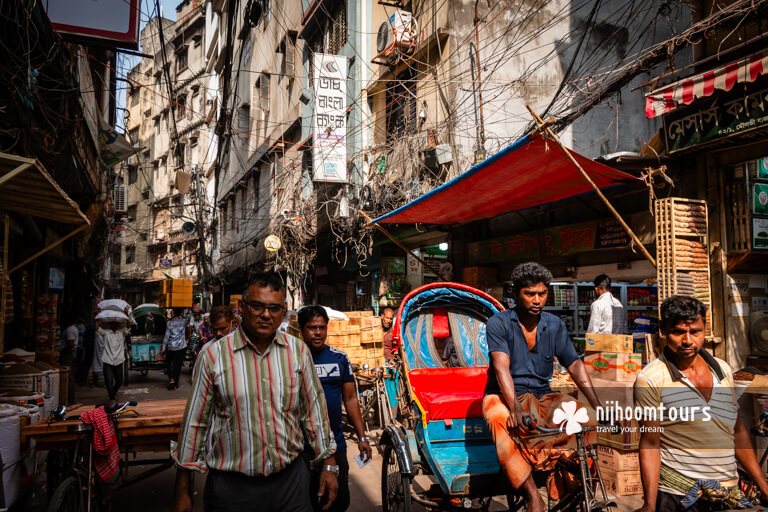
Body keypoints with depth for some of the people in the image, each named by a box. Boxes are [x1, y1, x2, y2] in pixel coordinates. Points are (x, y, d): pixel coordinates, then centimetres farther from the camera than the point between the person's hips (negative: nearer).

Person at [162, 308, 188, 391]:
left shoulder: (169, 322, -1)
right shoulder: (184, 321, -3)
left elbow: (166, 336, -2)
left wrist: (163, 349, 2)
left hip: (171, 347, 0)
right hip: (181, 347, 0)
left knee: (168, 363, 20)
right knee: (178, 365, 5)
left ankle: (171, 379, 2)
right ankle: (175, 385, 7)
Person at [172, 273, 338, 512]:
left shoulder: (298, 350, -1)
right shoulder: (213, 355, -8)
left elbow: (314, 409, 5)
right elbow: (195, 422, -3)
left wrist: (328, 465, 5)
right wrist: (182, 490, 1)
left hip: (291, 478, 2)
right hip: (231, 484, -2)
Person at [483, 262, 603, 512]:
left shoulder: (554, 325, 7)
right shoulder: (498, 323, -7)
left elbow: (574, 364, 0)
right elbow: (502, 369, -19)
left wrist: (598, 406, -13)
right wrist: (516, 408, -35)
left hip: (542, 397, 4)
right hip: (504, 397, -4)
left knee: (587, 417, -21)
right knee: (501, 420, -38)